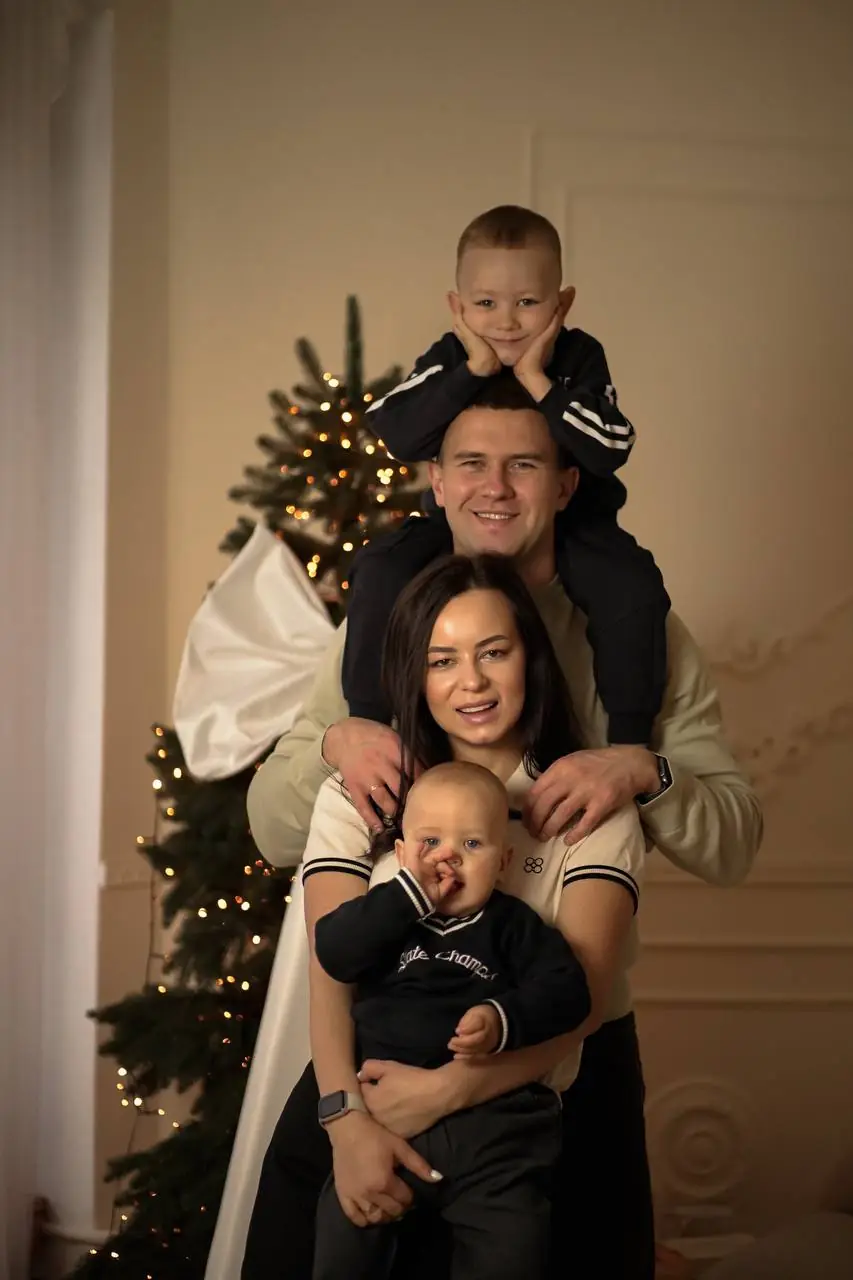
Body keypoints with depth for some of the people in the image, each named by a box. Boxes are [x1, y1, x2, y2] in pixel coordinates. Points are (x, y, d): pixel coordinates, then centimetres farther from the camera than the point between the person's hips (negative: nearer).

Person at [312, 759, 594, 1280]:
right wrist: (411, 892, -15)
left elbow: (567, 990, -5)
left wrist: (505, 1021, -23)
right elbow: (333, 951, -11)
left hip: (491, 1124, -1)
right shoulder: (389, 917, 7)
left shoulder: (512, 925, 6)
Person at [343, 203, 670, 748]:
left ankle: (630, 739, -11)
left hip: (570, 522, -1)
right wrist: (476, 370, -28)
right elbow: (400, 436, -25)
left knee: (635, 589, -27)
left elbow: (608, 450, -28)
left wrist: (535, 379, -29)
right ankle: (366, 722, -10)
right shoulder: (450, 360, -8)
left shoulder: (580, 358, -12)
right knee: (381, 570, -22)